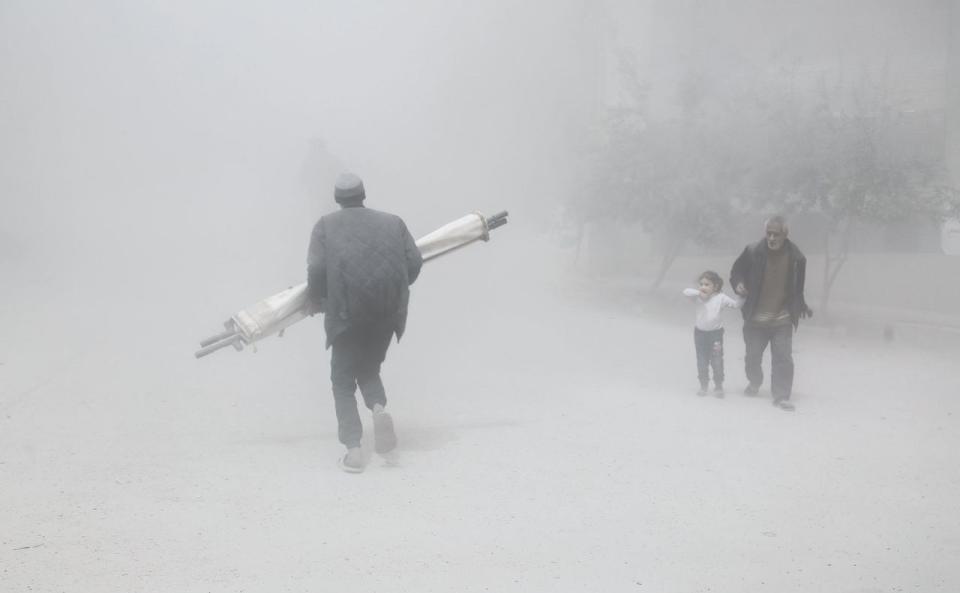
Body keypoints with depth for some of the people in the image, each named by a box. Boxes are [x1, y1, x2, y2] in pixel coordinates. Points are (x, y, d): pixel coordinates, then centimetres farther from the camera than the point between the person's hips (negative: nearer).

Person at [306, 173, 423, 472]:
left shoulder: (326, 225, 8)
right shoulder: (392, 222, 15)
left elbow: (317, 268, -5)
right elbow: (414, 262, 7)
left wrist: (314, 301, 11)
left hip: (347, 310, -2)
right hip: (387, 311, 3)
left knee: (343, 380, 11)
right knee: (368, 369, 22)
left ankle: (353, 450, -2)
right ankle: (379, 408, -10)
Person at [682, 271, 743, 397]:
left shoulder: (721, 298, -8)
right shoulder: (698, 297, -3)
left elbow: (735, 304, -6)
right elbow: (686, 292, -15)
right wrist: (698, 293, -26)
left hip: (716, 333, -2)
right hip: (700, 333, 2)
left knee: (717, 361, 0)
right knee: (702, 362, 11)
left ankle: (718, 386, 15)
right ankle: (703, 385, 25)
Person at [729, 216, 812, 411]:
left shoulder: (796, 258, -5)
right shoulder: (753, 252, -10)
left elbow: (797, 288, 11)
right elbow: (736, 271, 5)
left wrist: (802, 307, 12)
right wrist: (738, 284, -15)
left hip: (782, 320, -1)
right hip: (755, 319, 1)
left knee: (783, 358, -9)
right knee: (753, 356, 14)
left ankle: (781, 396, -1)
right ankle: (754, 383, 42)